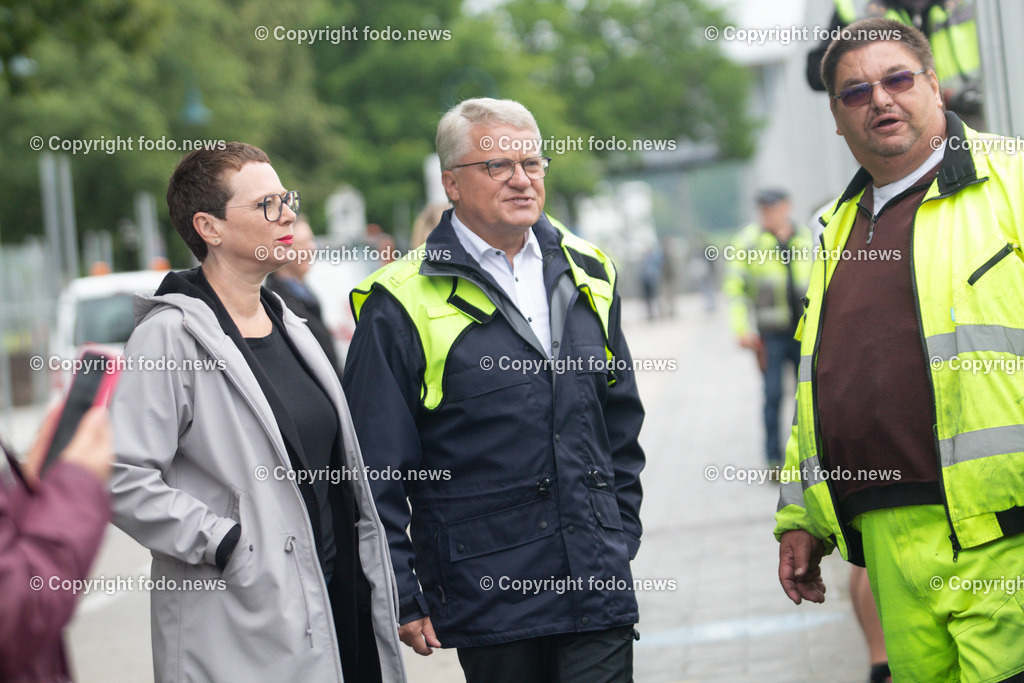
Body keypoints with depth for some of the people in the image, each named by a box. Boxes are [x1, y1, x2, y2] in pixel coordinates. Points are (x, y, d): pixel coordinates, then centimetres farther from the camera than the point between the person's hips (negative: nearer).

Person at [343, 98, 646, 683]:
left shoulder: (587, 277, 11)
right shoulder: (403, 305, -6)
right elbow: (377, 473, -5)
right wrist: (402, 599, -7)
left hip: (599, 588, 4)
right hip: (487, 600, -4)